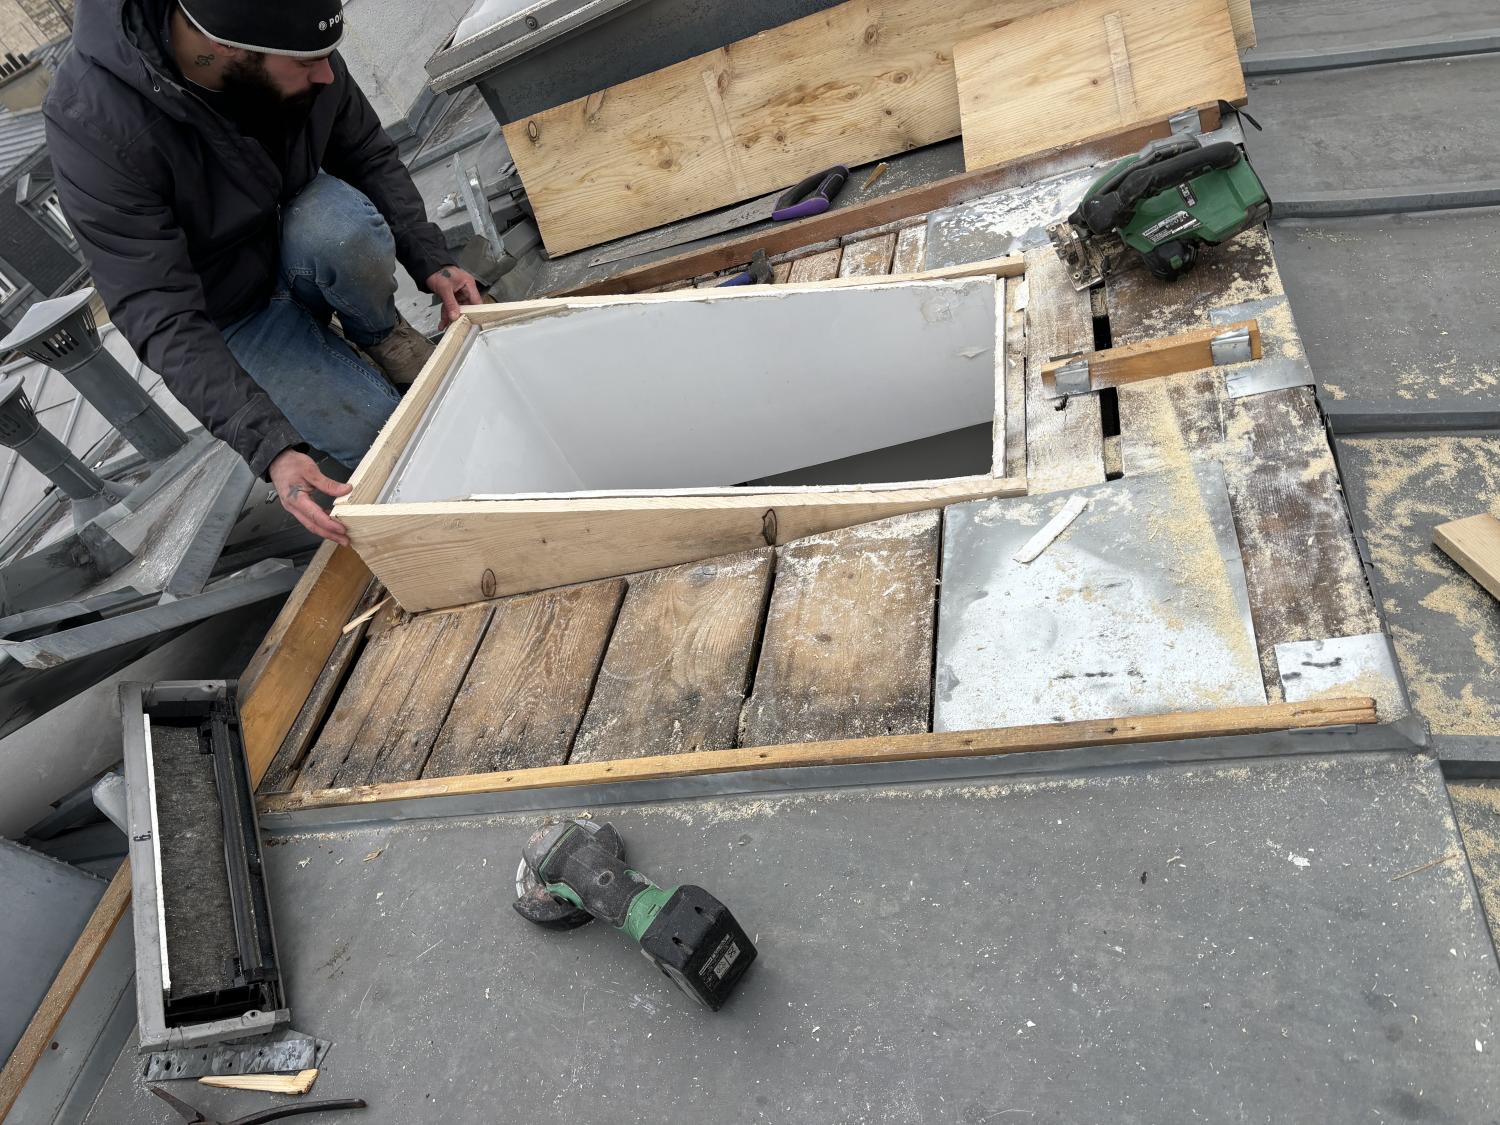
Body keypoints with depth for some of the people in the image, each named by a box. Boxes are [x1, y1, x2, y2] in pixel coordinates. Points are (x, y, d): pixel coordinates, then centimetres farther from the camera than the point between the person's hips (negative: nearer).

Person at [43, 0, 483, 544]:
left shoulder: (295, 47, -21)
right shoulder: (93, 122, -33)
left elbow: (369, 155, -5)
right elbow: (161, 317, -34)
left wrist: (429, 260, -19)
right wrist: (270, 446, -43)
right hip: (224, 311, -2)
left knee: (340, 227, -33)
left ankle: (378, 334, 0)